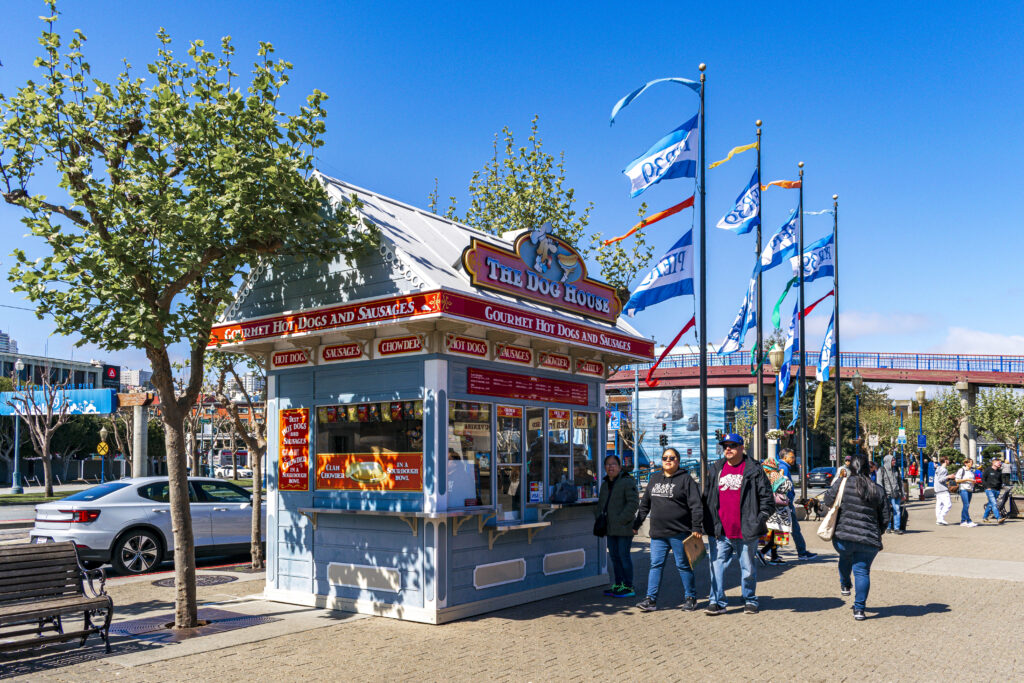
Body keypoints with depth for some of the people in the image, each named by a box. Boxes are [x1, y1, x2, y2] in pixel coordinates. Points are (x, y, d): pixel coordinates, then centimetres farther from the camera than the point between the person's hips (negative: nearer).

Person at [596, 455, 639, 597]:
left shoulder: (627, 482, -10)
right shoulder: (605, 484, 15)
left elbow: (634, 502, -16)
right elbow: (601, 504, 26)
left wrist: (622, 520, -19)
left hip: (624, 527, -8)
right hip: (610, 528, 8)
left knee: (624, 556, -5)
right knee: (614, 556, 13)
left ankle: (629, 587, 3)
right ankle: (618, 585, 23)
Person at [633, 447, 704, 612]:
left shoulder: (686, 479, -3)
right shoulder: (654, 479, 14)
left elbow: (696, 505, -8)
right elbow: (645, 504, 20)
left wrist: (697, 527, -14)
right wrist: (636, 524, 19)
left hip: (679, 532, -5)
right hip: (657, 533, 5)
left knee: (683, 565, 4)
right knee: (655, 565, 3)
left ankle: (690, 598, 18)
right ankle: (651, 599, 6)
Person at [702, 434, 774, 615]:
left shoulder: (754, 471, 1)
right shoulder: (715, 470, 12)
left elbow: (767, 497, 2)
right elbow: (706, 497, 18)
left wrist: (762, 517, -7)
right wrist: (708, 522, 12)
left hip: (746, 531, -3)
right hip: (720, 532, 3)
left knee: (748, 568, 9)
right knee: (717, 566, -1)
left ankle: (750, 601, 24)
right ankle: (717, 602, 5)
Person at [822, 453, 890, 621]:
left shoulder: (842, 483, -5)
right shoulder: (878, 490, 4)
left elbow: (828, 501, -2)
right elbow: (885, 519, 7)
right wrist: (876, 534, 23)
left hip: (843, 537, 0)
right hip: (869, 541, 0)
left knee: (845, 558, 29)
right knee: (862, 571, 6)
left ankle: (845, 585, 48)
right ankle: (859, 609, 4)